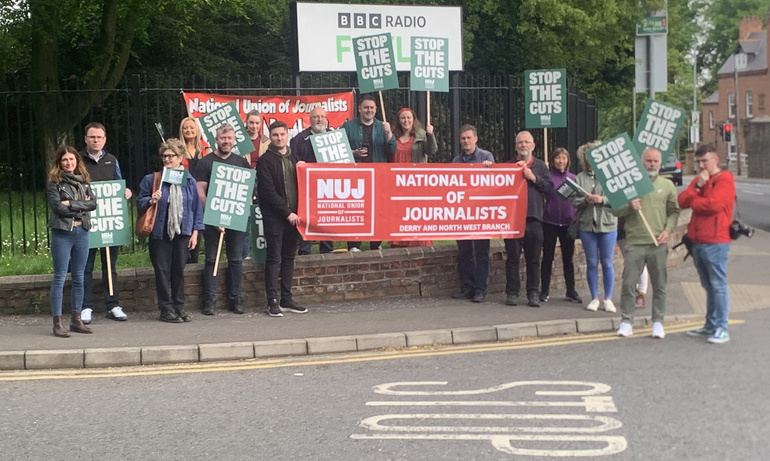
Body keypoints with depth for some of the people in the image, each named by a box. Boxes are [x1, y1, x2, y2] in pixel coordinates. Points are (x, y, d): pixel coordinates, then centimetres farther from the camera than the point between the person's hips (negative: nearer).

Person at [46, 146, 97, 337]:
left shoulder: (83, 181, 11)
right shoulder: (54, 183, -3)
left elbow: (93, 203, -1)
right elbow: (58, 206, -15)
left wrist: (71, 204, -12)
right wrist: (82, 204, -7)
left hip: (81, 231, 5)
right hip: (62, 233, -5)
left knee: (79, 278, 9)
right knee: (60, 278, -2)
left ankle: (77, 319, 17)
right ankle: (57, 323, 1)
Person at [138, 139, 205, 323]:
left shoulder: (189, 181, 6)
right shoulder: (151, 179, 0)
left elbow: (196, 207, 8)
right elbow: (139, 203, 2)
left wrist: (195, 232, 4)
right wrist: (151, 201, -19)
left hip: (182, 232, 2)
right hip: (160, 232, -2)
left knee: (179, 270, 7)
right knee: (162, 271, 1)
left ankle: (179, 306, 17)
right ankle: (166, 309, 7)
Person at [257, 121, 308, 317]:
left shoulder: (293, 159, 15)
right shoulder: (265, 161, -4)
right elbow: (268, 191, -10)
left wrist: (296, 212, 1)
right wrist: (287, 212, -12)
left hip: (293, 216, 6)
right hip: (274, 217, -6)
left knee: (289, 257, 8)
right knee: (274, 259, -5)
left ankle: (286, 299, 14)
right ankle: (273, 302, -3)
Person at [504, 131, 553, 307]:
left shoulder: (540, 166, 10)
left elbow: (550, 187, 1)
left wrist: (534, 178, -9)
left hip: (534, 218, 0)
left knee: (533, 259, 3)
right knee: (513, 258, 2)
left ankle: (533, 294, 9)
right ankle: (512, 293, 8)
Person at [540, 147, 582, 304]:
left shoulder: (573, 178, 8)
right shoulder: (548, 176, -1)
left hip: (568, 223, 3)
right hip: (550, 222, -2)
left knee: (568, 258, 9)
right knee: (547, 257, 4)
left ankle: (571, 291, 16)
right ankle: (544, 291, 12)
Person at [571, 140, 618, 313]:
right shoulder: (580, 177, 6)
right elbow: (573, 200, 0)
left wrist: (603, 200, -20)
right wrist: (585, 200, -18)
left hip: (607, 224, -2)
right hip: (587, 224, 2)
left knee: (607, 263, 5)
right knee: (592, 263, 7)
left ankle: (608, 299, 15)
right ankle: (594, 298, 17)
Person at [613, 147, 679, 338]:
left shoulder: (667, 185, 11)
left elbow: (674, 211, 11)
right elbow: (616, 211, 6)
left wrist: (668, 230, -4)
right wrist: (629, 206, -12)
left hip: (658, 244, 1)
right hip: (634, 243, -1)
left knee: (659, 285, 5)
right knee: (629, 283, -2)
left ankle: (658, 322, 14)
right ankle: (626, 321, 7)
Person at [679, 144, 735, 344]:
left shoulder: (725, 179, -6)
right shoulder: (699, 179, 20)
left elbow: (714, 204, -21)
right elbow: (682, 201, 8)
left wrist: (693, 201, -3)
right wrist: (697, 186, -8)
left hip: (715, 241, -8)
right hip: (697, 241, 8)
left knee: (718, 284, -7)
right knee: (708, 285, 13)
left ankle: (722, 329, -5)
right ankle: (710, 326, 19)